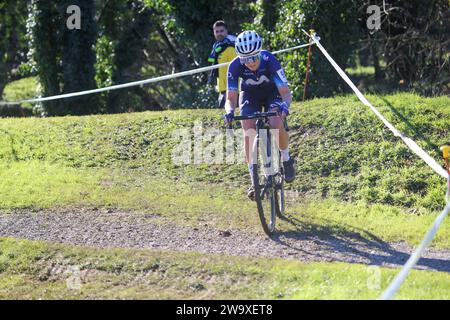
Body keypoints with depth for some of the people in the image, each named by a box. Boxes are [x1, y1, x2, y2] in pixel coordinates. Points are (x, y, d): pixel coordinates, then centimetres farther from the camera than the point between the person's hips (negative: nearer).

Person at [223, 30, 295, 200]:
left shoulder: (269, 60, -35)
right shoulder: (235, 66, -30)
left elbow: (286, 92, -35)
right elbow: (231, 98, -26)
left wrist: (284, 105, -57)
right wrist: (230, 111, -49)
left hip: (272, 92, -1)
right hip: (250, 94, 1)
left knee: (276, 125, -27)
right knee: (249, 132, -19)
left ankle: (286, 159, 2)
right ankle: (254, 181, -13)